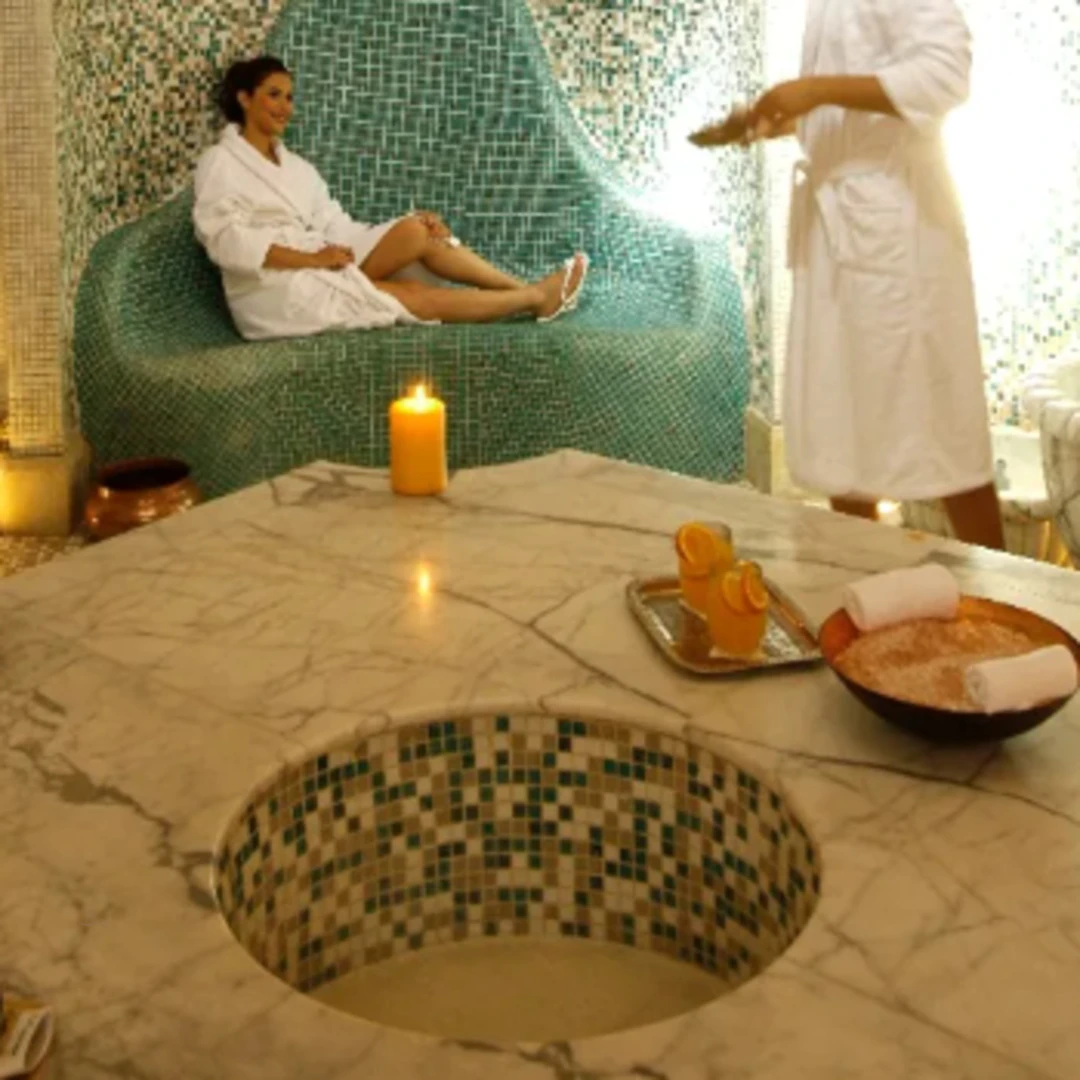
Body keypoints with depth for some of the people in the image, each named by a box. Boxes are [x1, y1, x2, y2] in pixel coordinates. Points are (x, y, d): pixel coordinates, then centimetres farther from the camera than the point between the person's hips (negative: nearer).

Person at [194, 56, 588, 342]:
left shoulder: (295, 166, 21)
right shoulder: (219, 162, -2)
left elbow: (334, 225, 12)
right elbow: (226, 241, -15)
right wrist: (310, 257, -21)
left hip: (316, 272, 7)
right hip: (274, 290, -7)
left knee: (416, 231, -13)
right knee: (417, 297, -17)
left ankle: (525, 289, -10)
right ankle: (534, 297, -9)